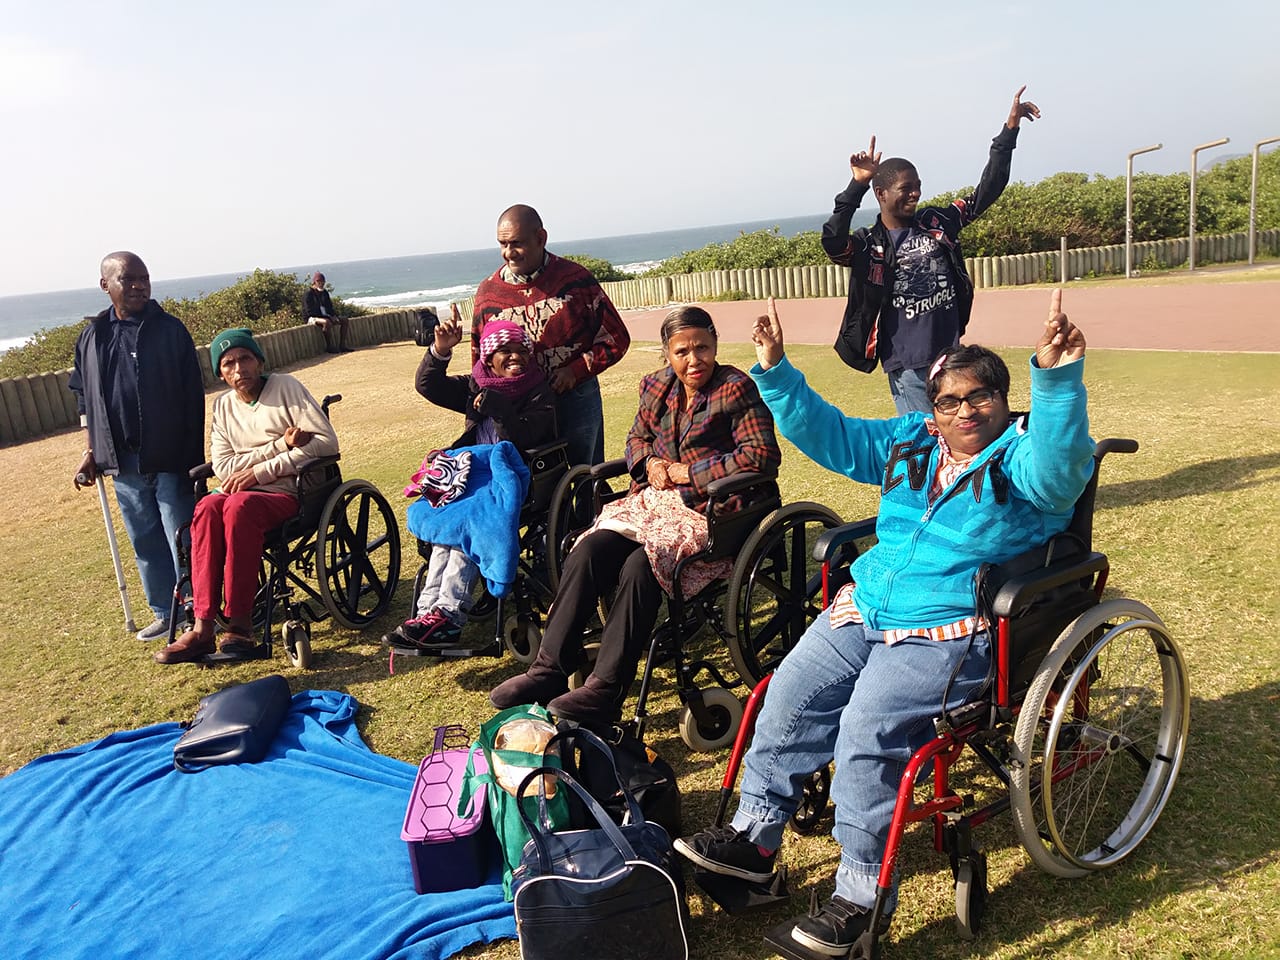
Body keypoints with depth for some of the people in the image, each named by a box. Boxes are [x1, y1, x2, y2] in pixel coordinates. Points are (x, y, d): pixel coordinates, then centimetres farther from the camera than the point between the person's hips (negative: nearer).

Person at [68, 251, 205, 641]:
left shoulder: (170, 330, -4)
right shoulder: (92, 337, 8)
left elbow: (192, 397, -6)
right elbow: (84, 396, 17)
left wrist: (193, 457, -10)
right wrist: (91, 450, 12)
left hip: (169, 459, -5)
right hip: (122, 461, 5)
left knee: (183, 540, -1)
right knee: (145, 542, 13)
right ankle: (165, 615, 25)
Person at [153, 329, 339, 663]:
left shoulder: (285, 387, -1)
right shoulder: (223, 405, 13)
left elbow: (327, 442, -11)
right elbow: (223, 468, 1)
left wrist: (259, 472, -13)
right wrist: (281, 445, -12)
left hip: (292, 494, -4)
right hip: (248, 493, 4)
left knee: (240, 505, -35)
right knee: (208, 507, -29)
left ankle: (239, 624, -31)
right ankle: (203, 625, -31)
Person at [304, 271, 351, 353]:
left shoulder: (324, 292, 14)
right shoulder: (309, 293, -11)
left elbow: (329, 306, 19)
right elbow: (309, 311, -18)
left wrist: (334, 315, -3)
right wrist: (328, 317, -20)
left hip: (326, 316, 9)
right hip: (312, 318, -9)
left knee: (344, 320, -4)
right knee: (327, 322, -39)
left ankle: (342, 345, -10)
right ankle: (330, 347, -30)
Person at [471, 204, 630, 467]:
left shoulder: (576, 278, -5)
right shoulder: (488, 292, 1)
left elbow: (616, 339, -2)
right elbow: (480, 359, 12)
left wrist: (576, 371, -14)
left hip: (577, 398, -1)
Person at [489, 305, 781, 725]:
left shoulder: (737, 390, -7)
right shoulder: (657, 387, 12)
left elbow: (762, 457, -15)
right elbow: (637, 437, 27)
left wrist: (688, 472, -11)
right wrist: (651, 463, 1)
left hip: (708, 510, -6)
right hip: (655, 500, 6)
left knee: (639, 565, -31)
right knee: (586, 553, -18)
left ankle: (606, 690, -24)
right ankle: (550, 669, -13)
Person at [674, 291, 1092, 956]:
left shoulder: (1025, 456, -6)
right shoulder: (911, 443, 13)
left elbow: (1061, 466, -30)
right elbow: (830, 434, 17)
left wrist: (1057, 377, -45)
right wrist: (775, 374, 7)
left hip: (951, 633, -7)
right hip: (867, 607, 7)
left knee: (867, 727, -23)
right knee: (791, 694, -4)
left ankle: (862, 893, -7)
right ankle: (753, 837, 12)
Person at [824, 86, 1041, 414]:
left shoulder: (936, 223, 6)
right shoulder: (868, 245, -7)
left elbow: (986, 191, 8)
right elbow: (832, 242, -27)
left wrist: (1010, 129, 4)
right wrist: (857, 185, -32)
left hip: (952, 359, 5)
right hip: (907, 370, -5)